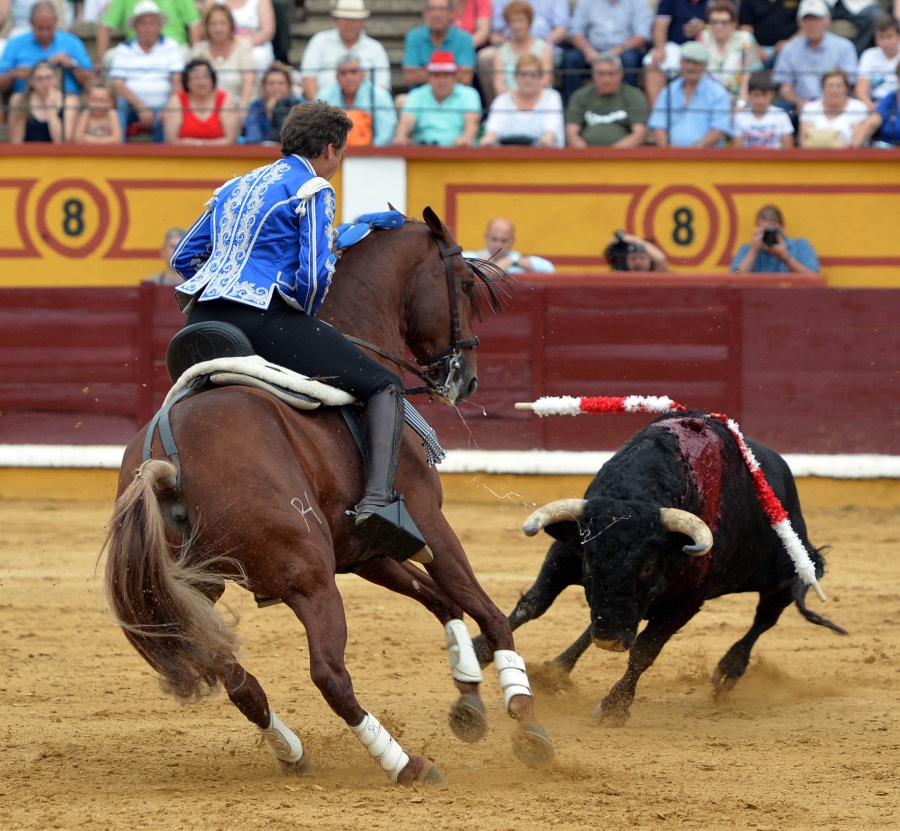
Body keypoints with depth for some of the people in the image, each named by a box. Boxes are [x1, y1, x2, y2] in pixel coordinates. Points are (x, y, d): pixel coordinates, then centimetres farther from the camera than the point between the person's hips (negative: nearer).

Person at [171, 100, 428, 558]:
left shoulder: (234, 187, 24)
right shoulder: (314, 189, 1)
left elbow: (183, 258, 27)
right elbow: (314, 273, -10)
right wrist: (306, 319, 6)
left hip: (203, 319, 7)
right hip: (265, 320, -7)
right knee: (385, 387, -4)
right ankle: (378, 499, -23)